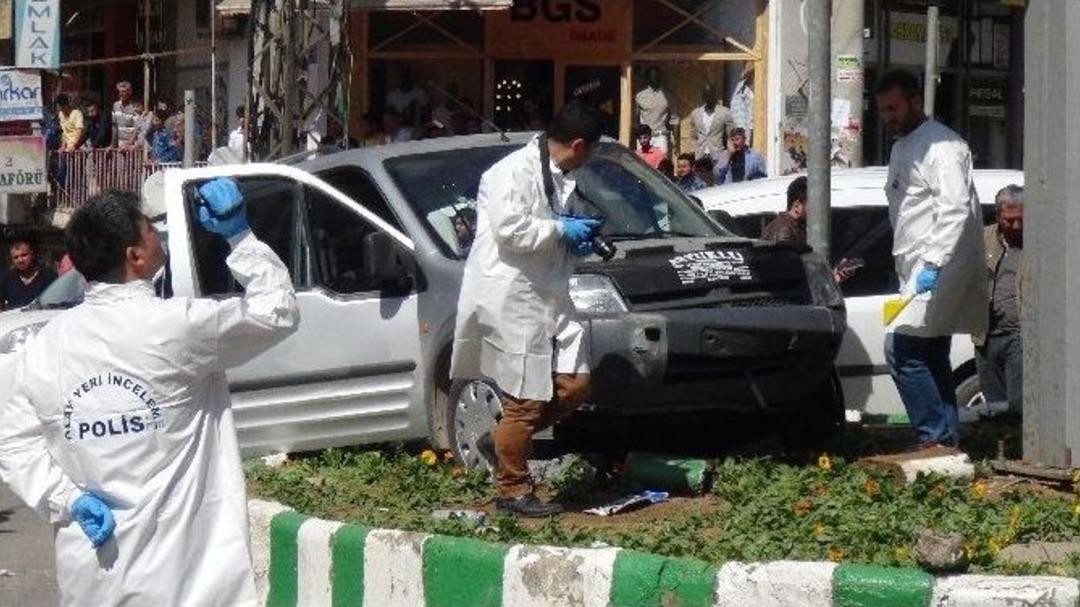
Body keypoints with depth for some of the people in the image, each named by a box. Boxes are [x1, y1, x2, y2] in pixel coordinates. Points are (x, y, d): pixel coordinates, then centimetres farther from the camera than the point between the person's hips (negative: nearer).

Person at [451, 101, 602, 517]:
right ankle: (513, 491, 9)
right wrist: (562, 231, -13)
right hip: (509, 300, -9)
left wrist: (576, 244, 7)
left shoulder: (561, 180, 15)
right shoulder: (514, 172, -13)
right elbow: (510, 230, -23)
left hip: (547, 300, 9)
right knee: (524, 401, -4)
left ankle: (501, 441, 22)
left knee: (573, 385, 5)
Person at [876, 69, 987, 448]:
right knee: (932, 359, 11)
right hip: (917, 271, 10)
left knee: (901, 348, -16)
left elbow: (956, 210, -23)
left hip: (941, 269, -10)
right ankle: (948, 439, 15)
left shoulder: (940, 145, -13)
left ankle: (937, 436, -12)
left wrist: (933, 264, -29)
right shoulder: (902, 147, 18)